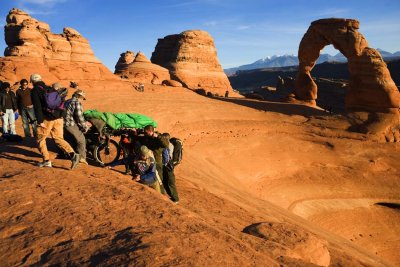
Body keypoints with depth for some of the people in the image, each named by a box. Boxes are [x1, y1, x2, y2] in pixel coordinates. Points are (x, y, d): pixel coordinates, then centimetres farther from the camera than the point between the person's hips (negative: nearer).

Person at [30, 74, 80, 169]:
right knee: (59, 139, 9)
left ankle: (46, 161, 14)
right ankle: (73, 154, -12)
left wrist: (40, 121, -15)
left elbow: (37, 107, -13)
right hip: (58, 118, 6)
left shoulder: (35, 91, -2)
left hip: (47, 119, -6)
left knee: (40, 140, 13)